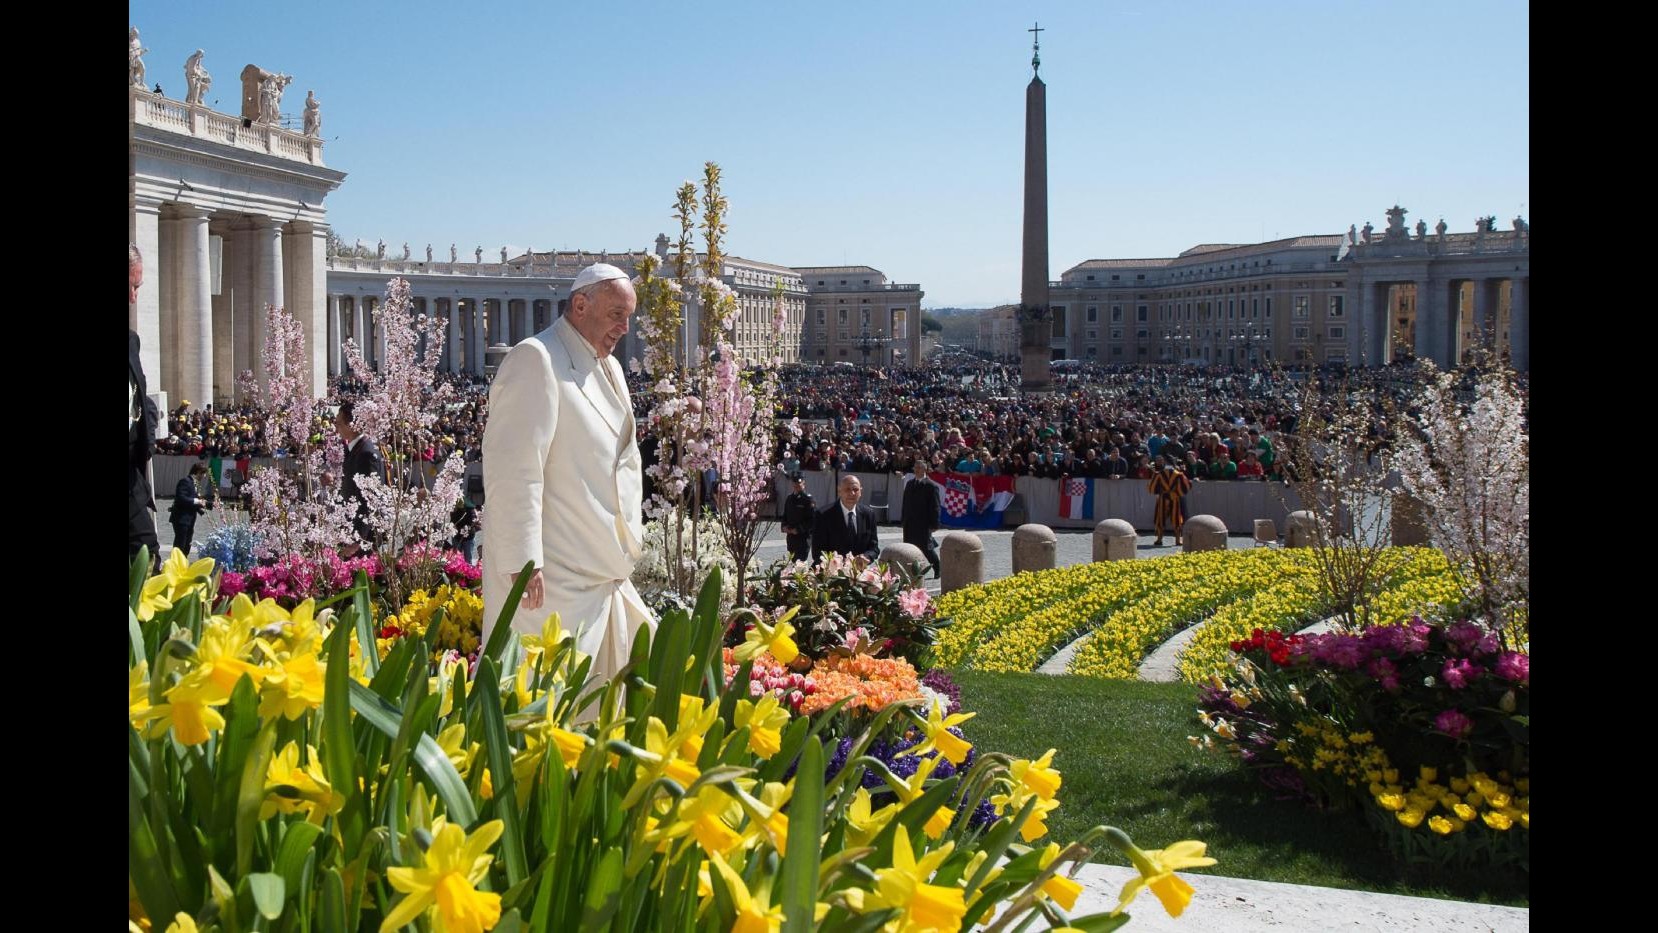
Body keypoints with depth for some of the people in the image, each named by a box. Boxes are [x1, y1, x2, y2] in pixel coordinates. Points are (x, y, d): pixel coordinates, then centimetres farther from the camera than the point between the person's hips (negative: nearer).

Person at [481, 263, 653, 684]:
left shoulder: (609, 368, 18)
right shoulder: (536, 359, -12)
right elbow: (514, 469, -19)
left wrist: (630, 535, 19)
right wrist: (523, 561, -22)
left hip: (603, 570, 9)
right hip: (550, 576, -9)